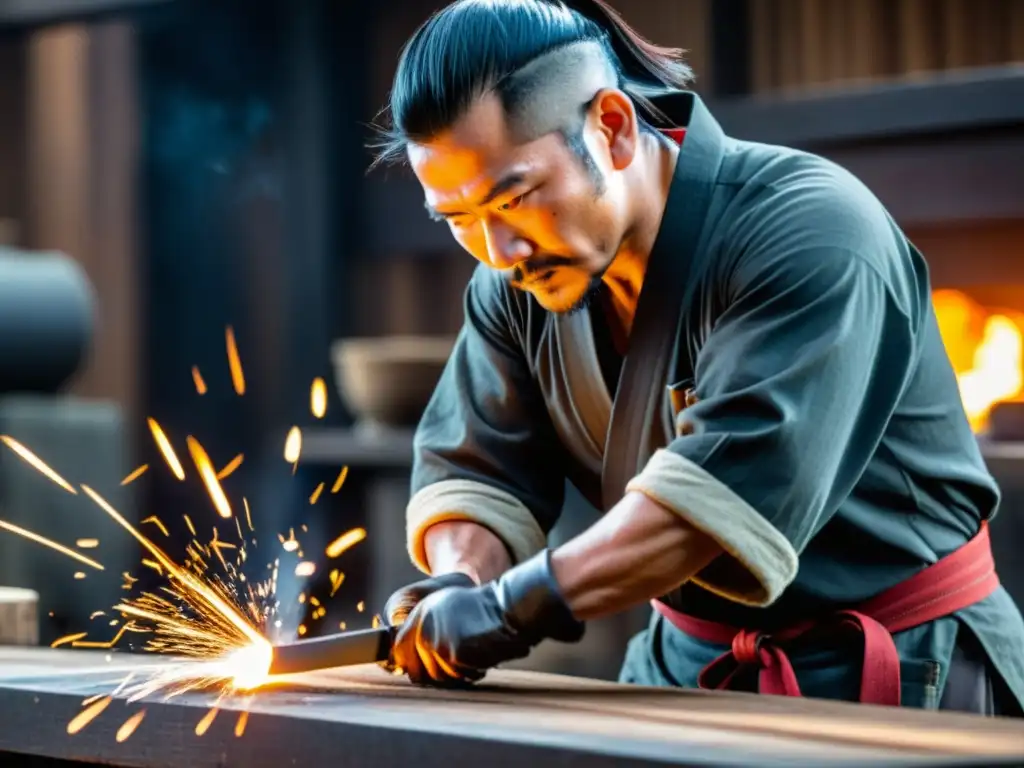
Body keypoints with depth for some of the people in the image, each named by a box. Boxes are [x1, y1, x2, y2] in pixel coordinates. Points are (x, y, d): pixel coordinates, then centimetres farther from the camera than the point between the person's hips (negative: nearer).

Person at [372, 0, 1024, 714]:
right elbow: (473, 468, 2)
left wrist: (510, 609, -34)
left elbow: (737, 480, -31)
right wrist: (461, 584, -20)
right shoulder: (516, 286, 1)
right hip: (688, 661, 6)